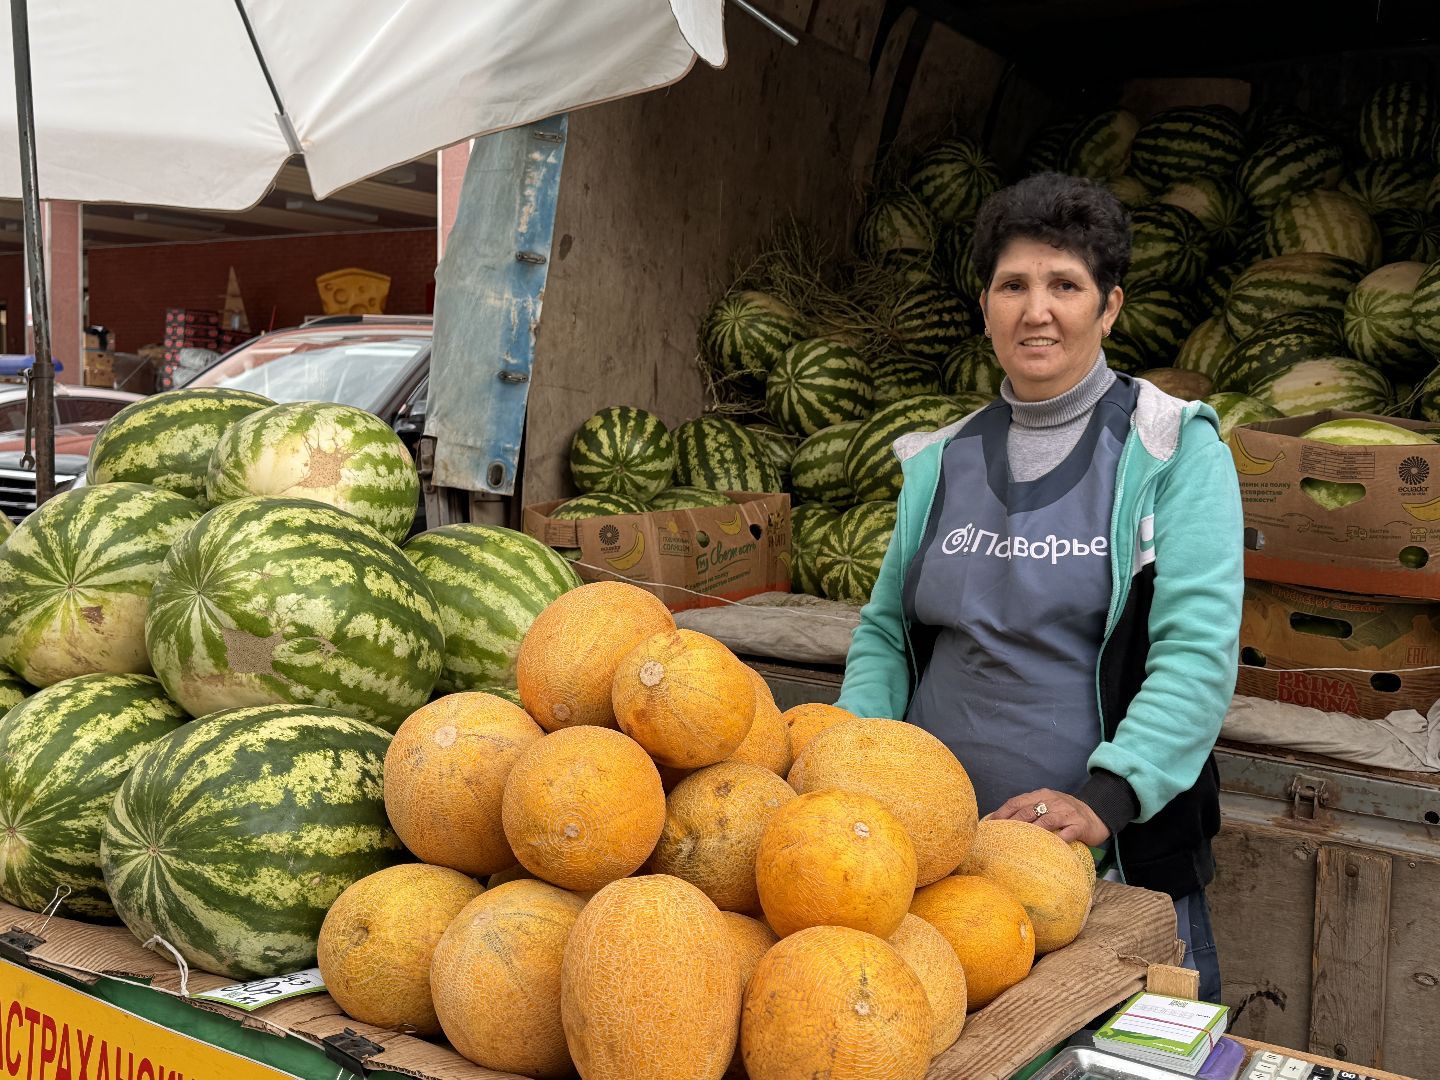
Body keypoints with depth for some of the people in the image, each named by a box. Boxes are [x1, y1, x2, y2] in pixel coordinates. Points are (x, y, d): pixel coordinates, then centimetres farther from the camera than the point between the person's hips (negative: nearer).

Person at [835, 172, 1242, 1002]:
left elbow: (1198, 650, -14)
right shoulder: (942, 461, 9)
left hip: (1123, 859, -3)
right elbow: (887, 630, 13)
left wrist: (1103, 800, -26)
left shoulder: (1174, 449, -5)